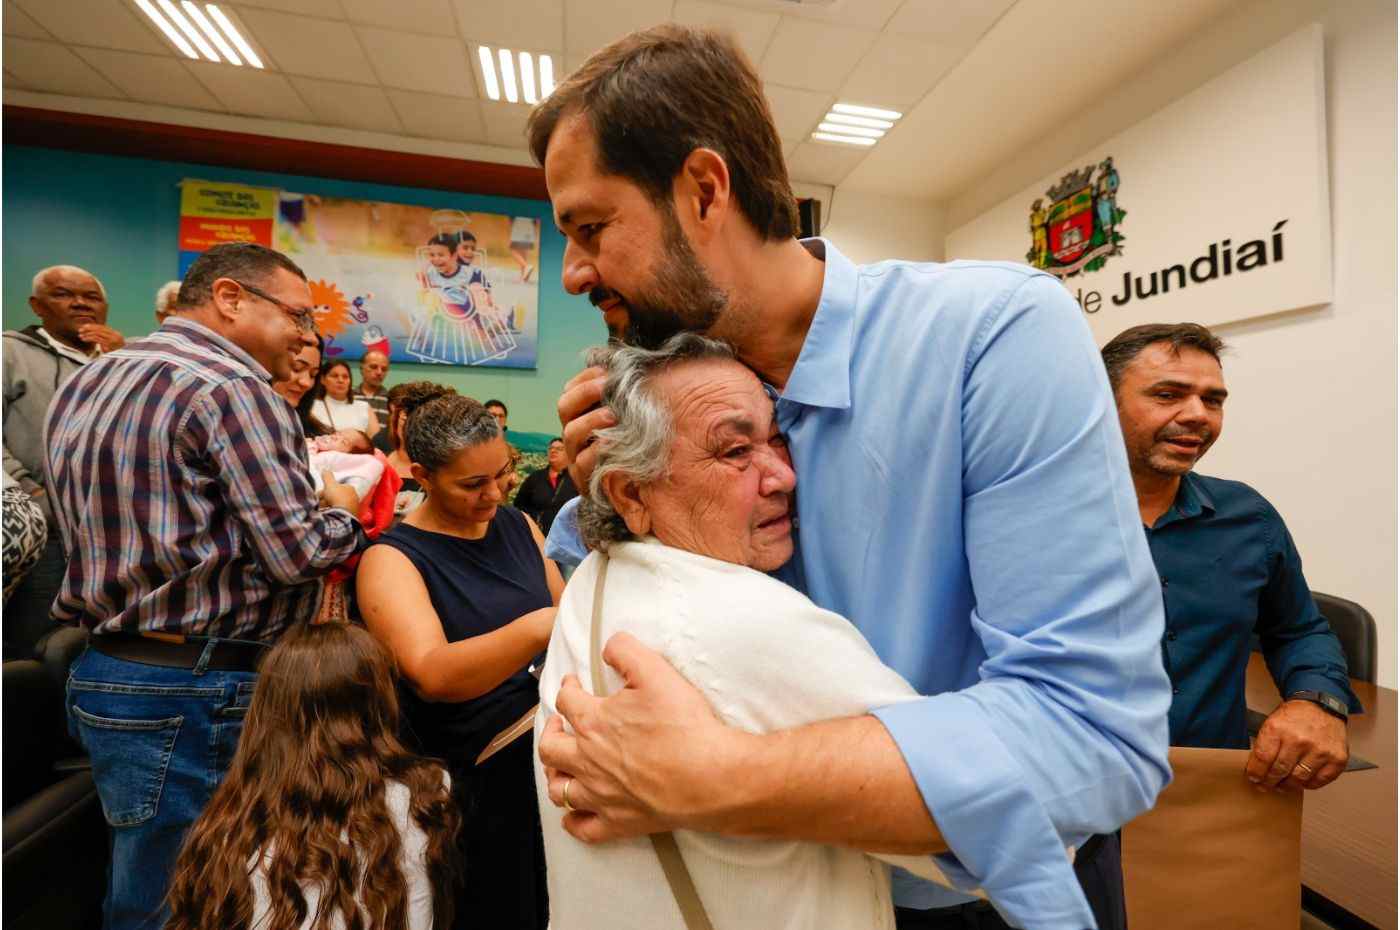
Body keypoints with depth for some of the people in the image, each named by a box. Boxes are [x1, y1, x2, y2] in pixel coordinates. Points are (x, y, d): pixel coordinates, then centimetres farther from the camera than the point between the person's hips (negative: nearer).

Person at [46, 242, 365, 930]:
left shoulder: (84, 383, 13)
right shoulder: (230, 386, -17)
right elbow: (296, 553, -21)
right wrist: (343, 513, -1)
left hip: (101, 671, 9)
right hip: (195, 698, -9)